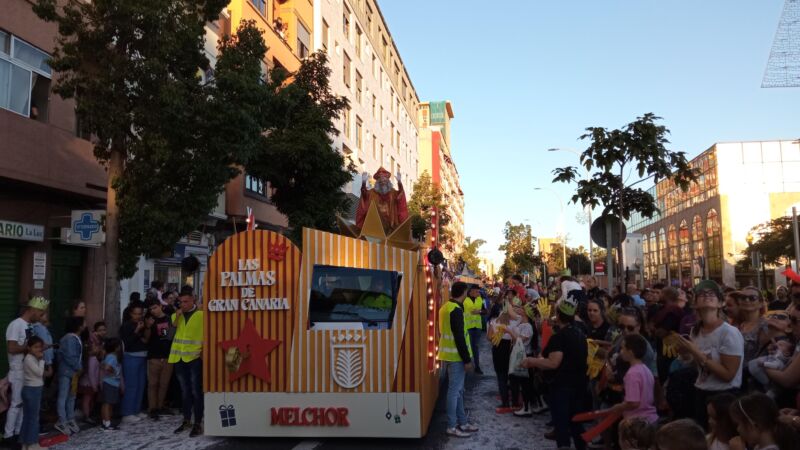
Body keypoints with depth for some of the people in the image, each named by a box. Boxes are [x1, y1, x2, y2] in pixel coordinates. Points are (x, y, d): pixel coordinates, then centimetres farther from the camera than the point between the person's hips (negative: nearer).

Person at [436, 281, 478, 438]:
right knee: (454, 390, -3)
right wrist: (467, 359, -17)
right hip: (455, 356, -10)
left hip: (448, 354, 10)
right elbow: (459, 337, -21)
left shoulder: (446, 307, 12)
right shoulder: (456, 310, -18)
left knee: (458, 390, 16)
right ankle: (452, 426, 3)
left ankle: (462, 422, 24)